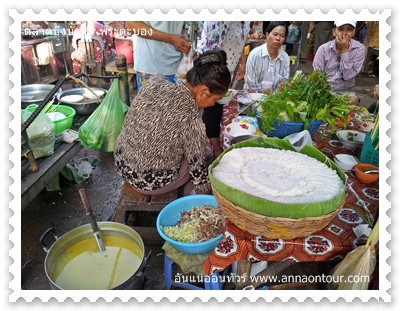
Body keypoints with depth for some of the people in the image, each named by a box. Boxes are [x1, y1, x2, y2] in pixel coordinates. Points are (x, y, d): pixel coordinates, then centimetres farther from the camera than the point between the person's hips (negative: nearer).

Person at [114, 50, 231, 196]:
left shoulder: (155, 82, -9)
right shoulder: (190, 119, -26)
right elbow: (197, 167, -14)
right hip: (150, 183, -6)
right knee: (208, 152, 13)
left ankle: (184, 193, 35)